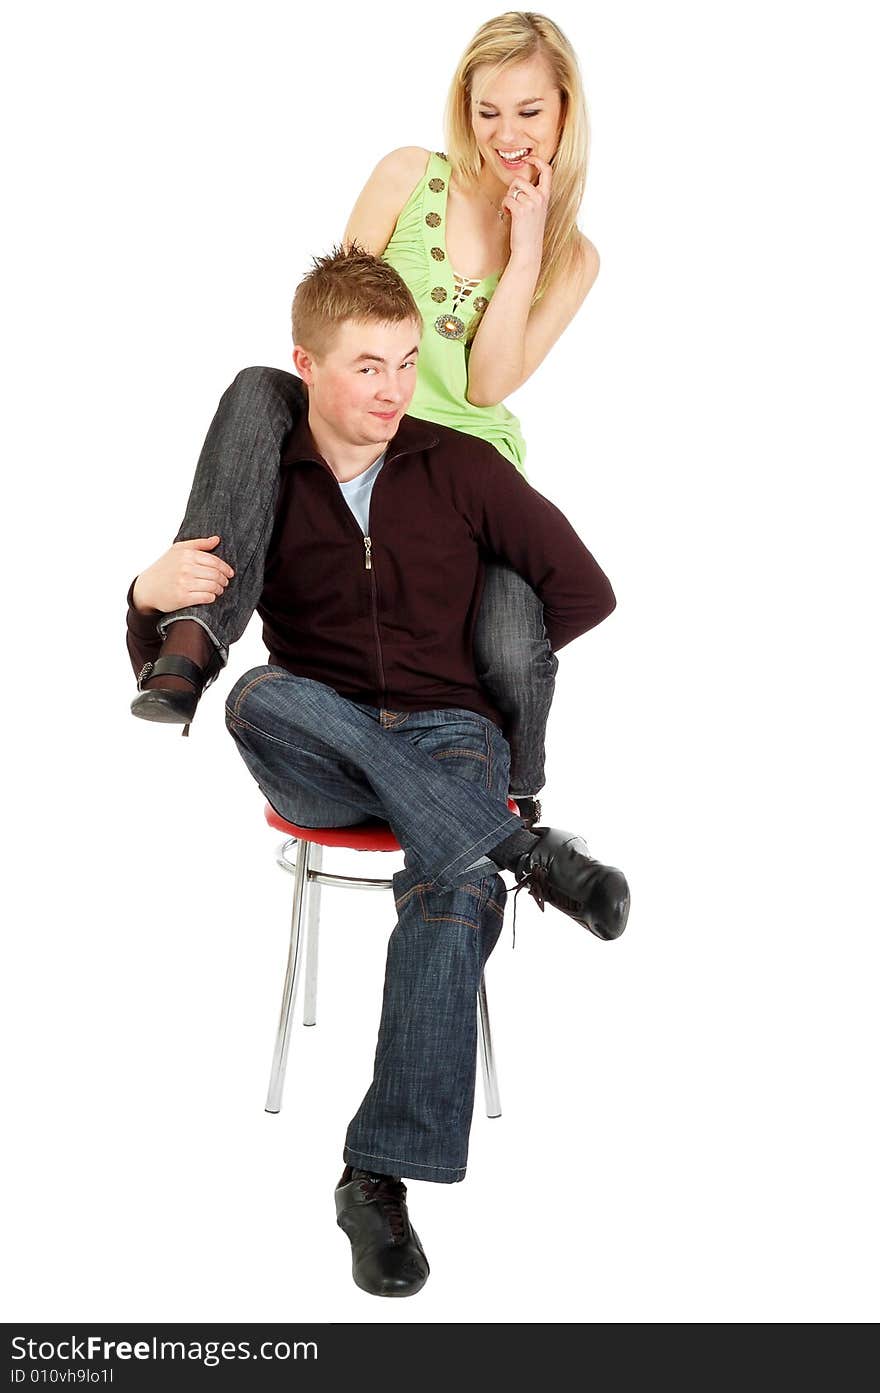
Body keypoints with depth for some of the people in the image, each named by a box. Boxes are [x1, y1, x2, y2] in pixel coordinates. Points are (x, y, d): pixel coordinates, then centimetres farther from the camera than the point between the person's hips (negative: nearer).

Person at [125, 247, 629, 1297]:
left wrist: (469, 676, 4)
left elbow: (585, 593, 7)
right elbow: (161, 677, 5)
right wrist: (148, 598, -19)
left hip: (445, 734, -1)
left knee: (457, 890, -34)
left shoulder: (461, 470, 3)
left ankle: (381, 1178, -31)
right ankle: (522, 852, -35)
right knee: (259, 694, -36)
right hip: (318, 761, 1)